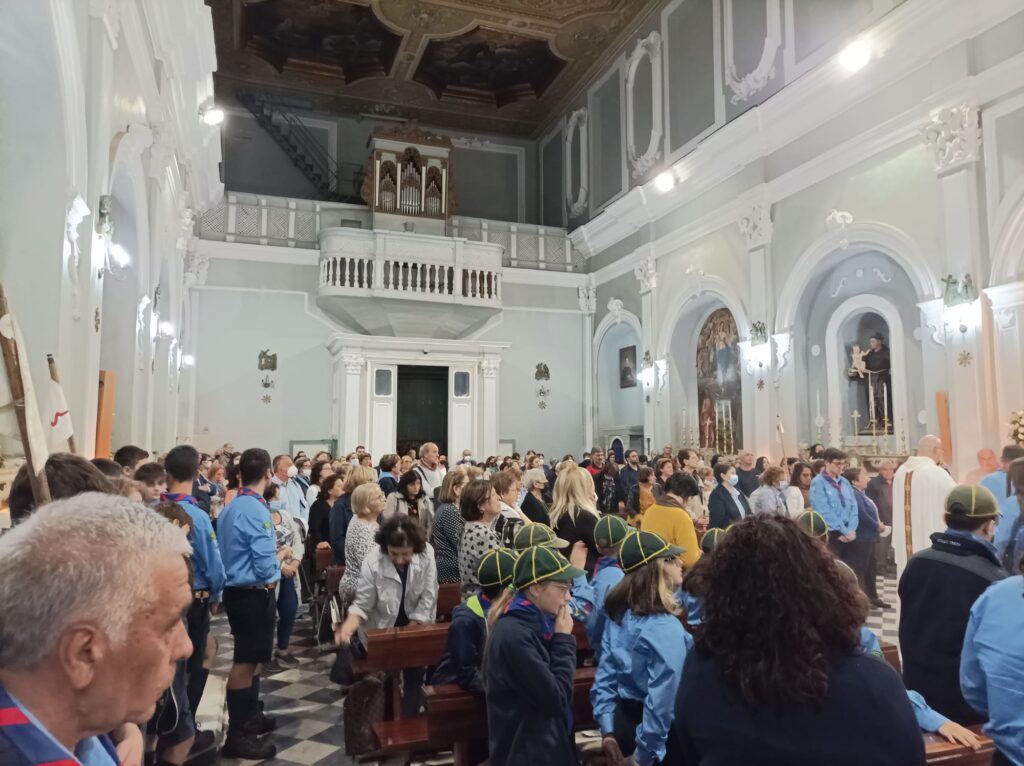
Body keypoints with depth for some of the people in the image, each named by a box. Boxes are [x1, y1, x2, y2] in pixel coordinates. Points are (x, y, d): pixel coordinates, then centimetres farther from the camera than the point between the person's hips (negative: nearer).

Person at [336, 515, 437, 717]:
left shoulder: (426, 555, -24)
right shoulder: (372, 563, -27)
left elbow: (427, 599, -17)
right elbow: (362, 605, -19)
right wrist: (346, 628, -37)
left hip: (416, 628, 1)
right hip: (384, 630, -1)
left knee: (414, 677, 10)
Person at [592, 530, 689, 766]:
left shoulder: (618, 615, -2)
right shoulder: (665, 628, -25)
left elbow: (605, 675, 0)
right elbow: (663, 696, -27)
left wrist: (608, 730, 3)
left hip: (626, 720, 7)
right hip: (662, 730, -7)